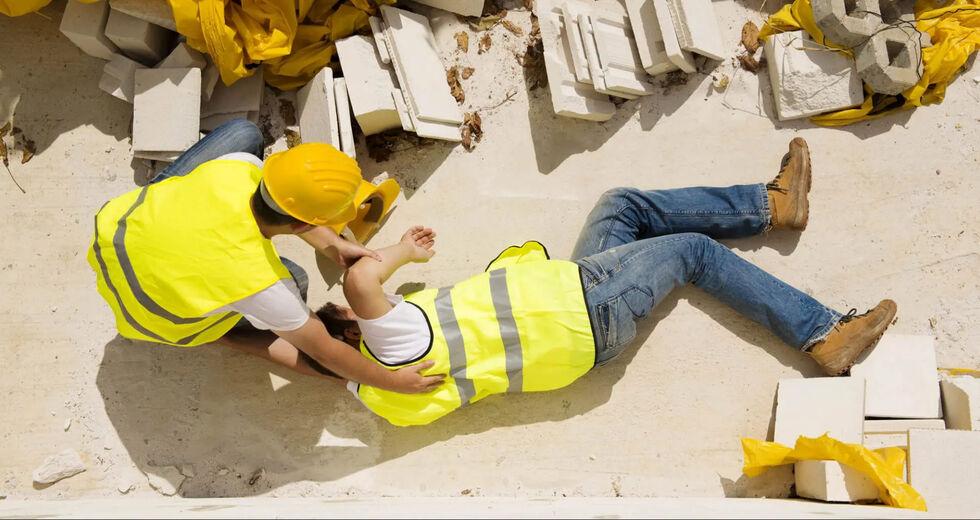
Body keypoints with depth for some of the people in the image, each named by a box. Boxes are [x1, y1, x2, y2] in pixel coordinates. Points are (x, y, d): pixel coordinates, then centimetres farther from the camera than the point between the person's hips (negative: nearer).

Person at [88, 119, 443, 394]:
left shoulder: (238, 168, -31)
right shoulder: (258, 283, -39)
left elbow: (281, 202, -5)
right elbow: (324, 353, -24)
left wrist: (331, 245, -5)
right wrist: (392, 381, -13)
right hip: (149, 316, -3)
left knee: (244, 132, 2)